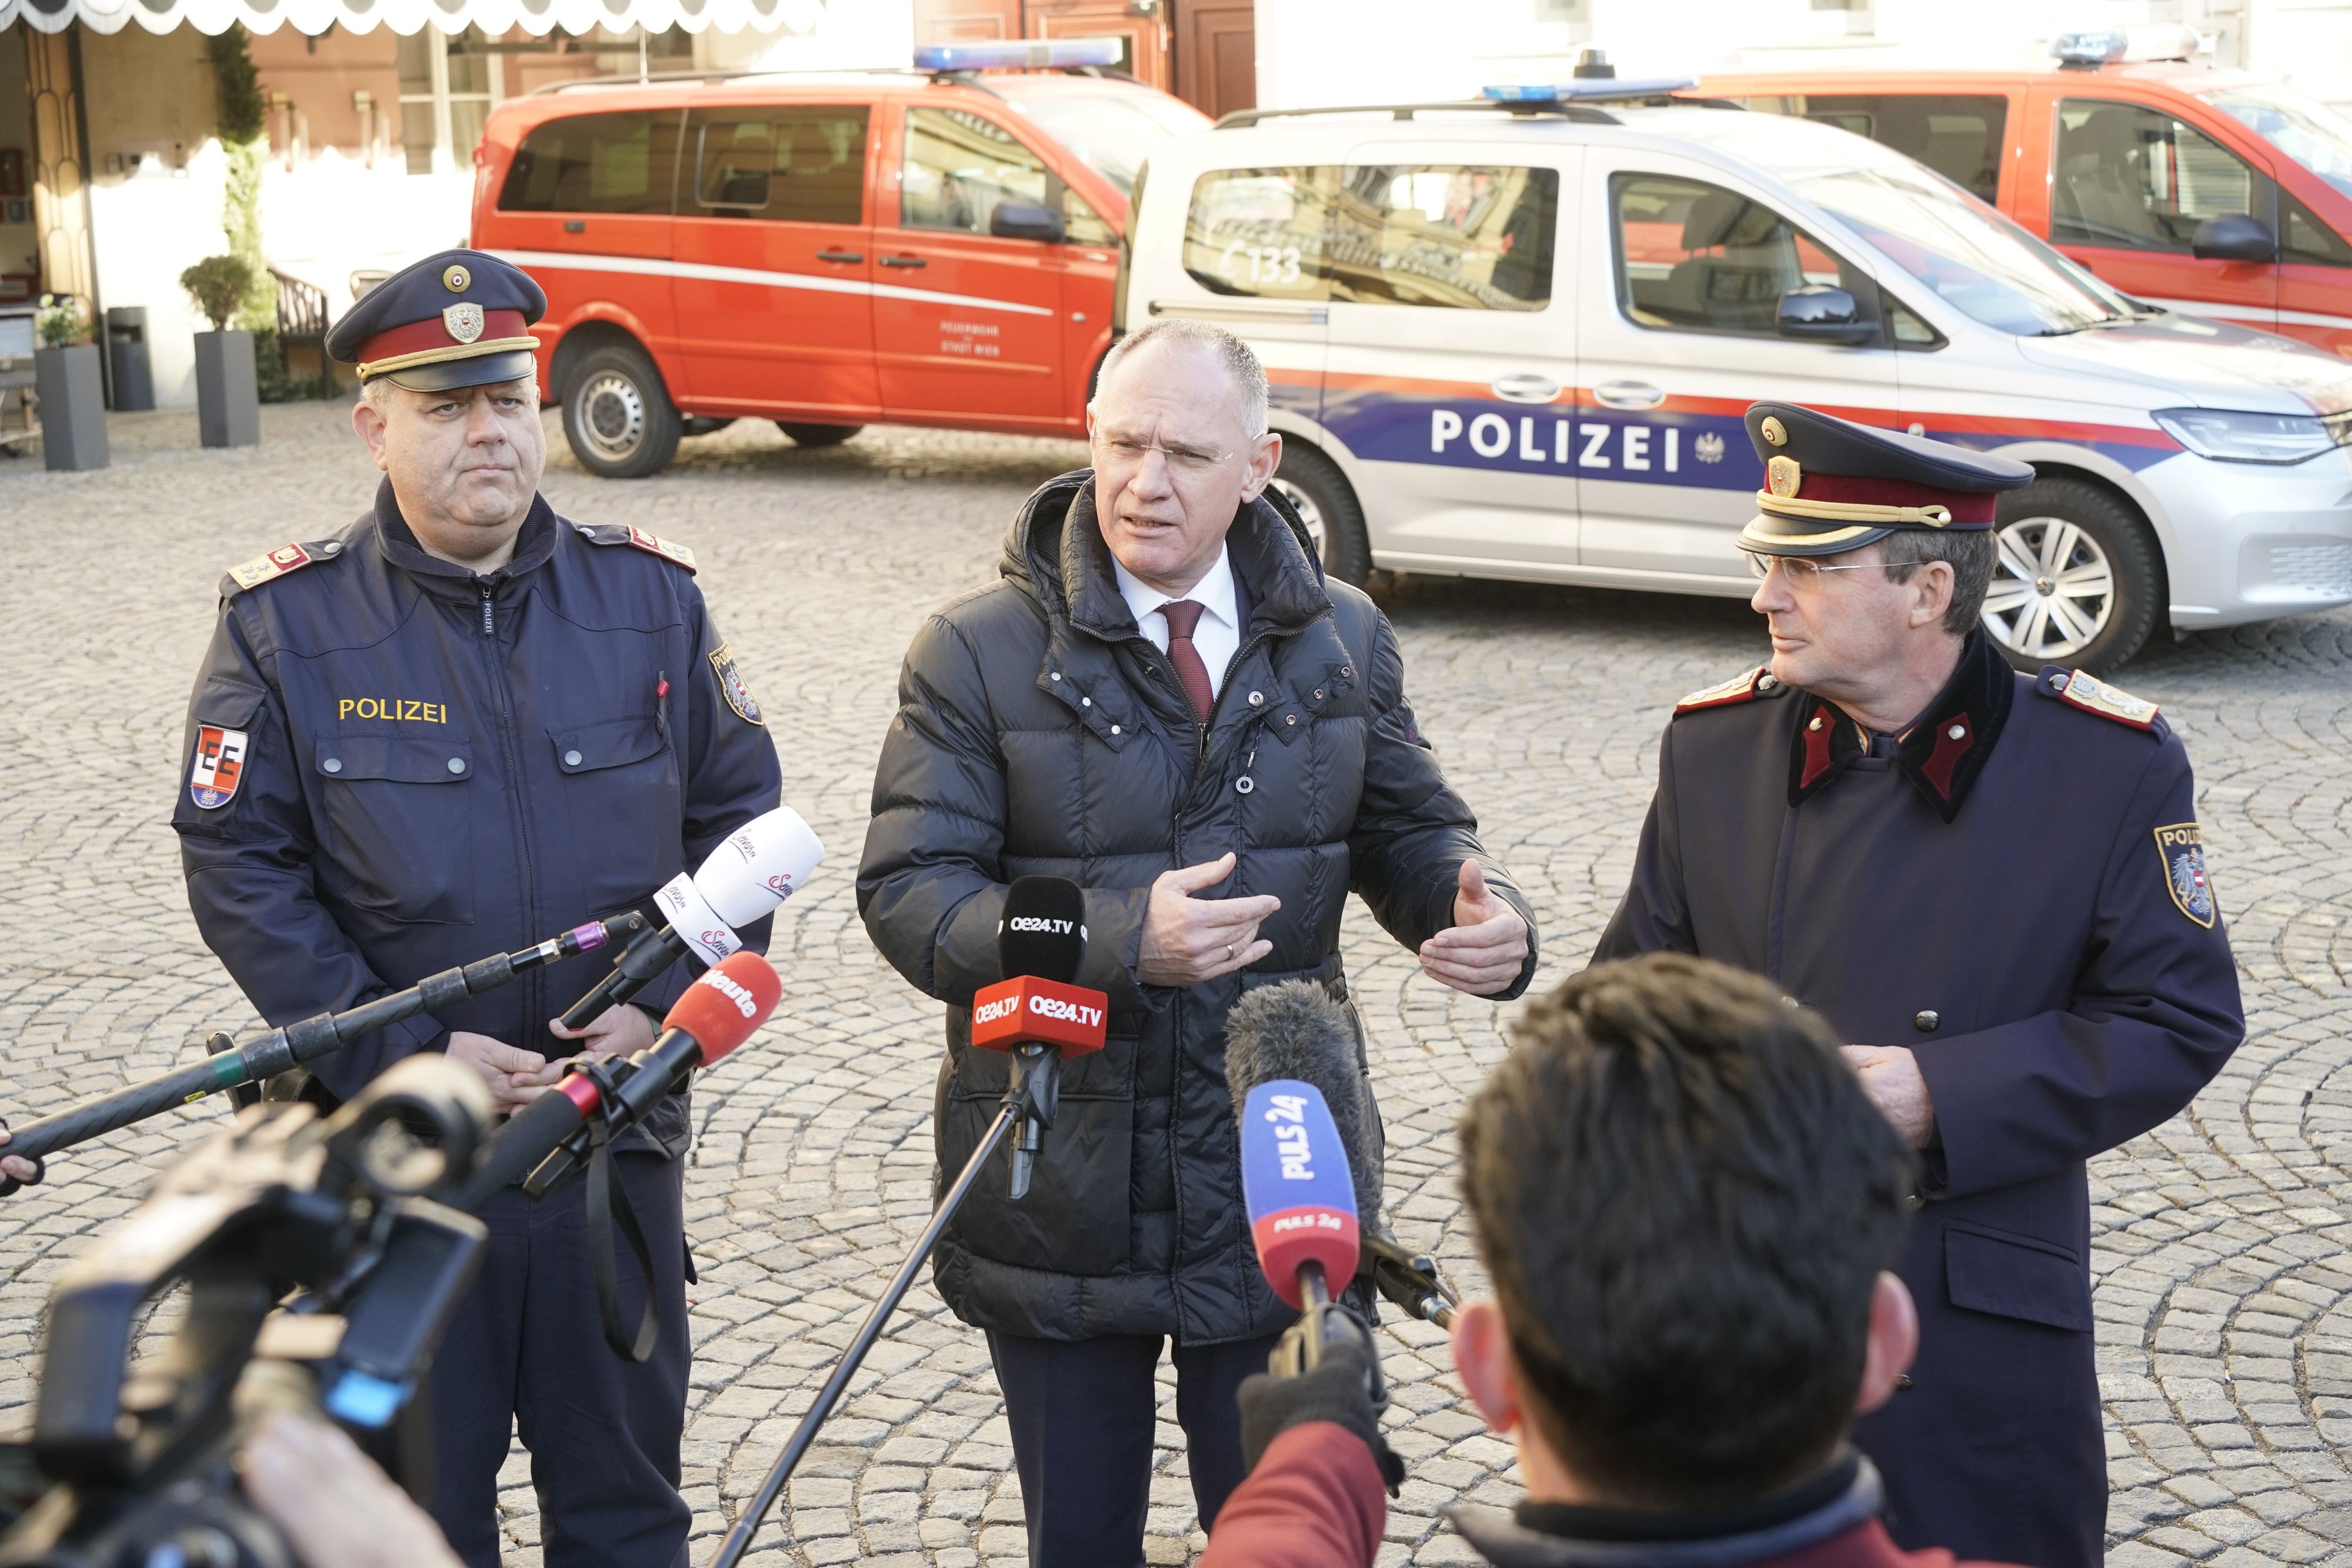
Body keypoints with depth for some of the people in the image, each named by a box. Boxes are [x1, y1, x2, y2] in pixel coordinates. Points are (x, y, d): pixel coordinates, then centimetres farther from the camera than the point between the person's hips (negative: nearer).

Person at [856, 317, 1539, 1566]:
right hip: (1060, 1193, -2)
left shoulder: (1341, 641, 3)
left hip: (1282, 1183, 2)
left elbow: (1407, 830, 12)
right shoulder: (980, 651, -8)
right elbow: (907, 892, -13)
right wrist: (1118, 941, -29)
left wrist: (1479, 914, -13)